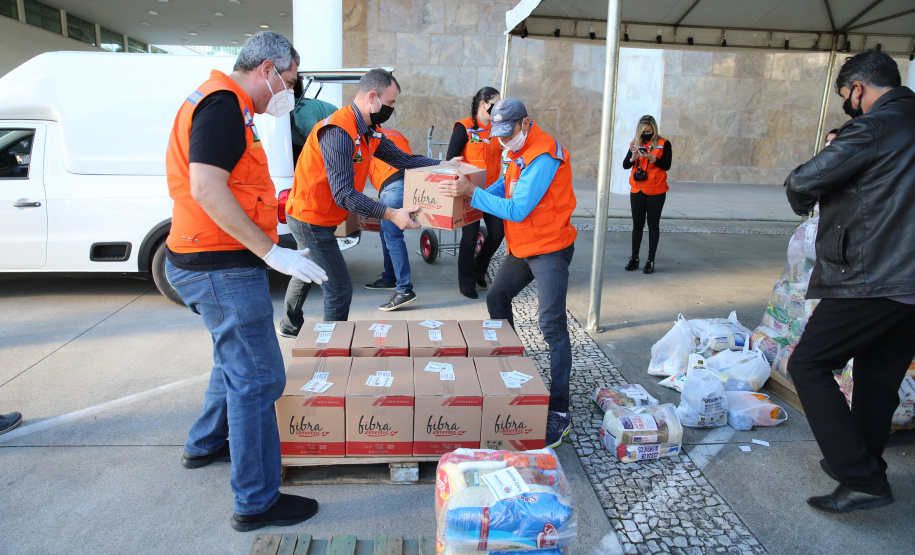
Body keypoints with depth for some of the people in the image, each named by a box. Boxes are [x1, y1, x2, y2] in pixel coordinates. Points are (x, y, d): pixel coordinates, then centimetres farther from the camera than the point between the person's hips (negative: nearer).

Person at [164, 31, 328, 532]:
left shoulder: (222, 104, 18)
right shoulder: (223, 104, -16)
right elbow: (207, 189, -27)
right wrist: (271, 251, -26)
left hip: (212, 262, 11)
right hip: (224, 267, -11)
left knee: (236, 361, 26)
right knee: (258, 379, -4)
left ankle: (205, 445, 44)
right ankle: (257, 503, 7)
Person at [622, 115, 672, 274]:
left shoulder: (663, 144, -2)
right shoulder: (635, 144, 8)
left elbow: (667, 165, -11)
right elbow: (625, 165, 2)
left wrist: (651, 158, -24)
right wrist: (633, 158, -18)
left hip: (656, 191, -3)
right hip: (637, 190, 3)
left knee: (653, 225, 2)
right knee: (637, 224, 7)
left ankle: (651, 260, 5)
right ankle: (634, 258, 14)